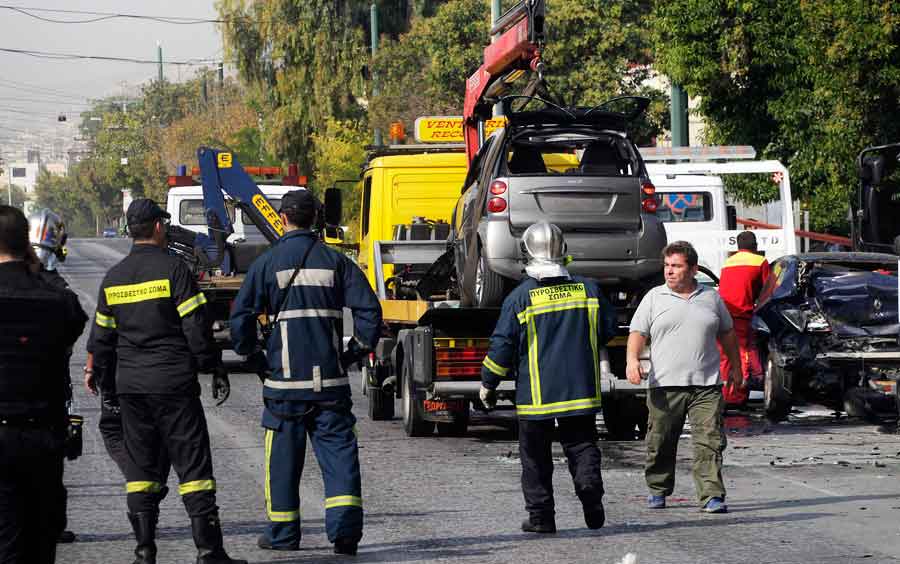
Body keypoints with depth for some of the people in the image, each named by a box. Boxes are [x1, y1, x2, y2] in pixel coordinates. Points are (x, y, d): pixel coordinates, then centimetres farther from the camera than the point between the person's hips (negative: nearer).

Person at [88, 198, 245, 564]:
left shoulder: (113, 277, 8)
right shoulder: (172, 269, -9)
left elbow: (102, 335, 15)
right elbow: (197, 328, -11)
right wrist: (216, 370, -3)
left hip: (130, 384, 5)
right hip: (174, 383, -5)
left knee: (140, 465, 10)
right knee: (193, 463, -3)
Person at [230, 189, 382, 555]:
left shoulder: (268, 264, -2)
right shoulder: (335, 262, 3)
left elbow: (241, 316, -5)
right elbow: (369, 310, -2)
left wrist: (252, 355, 10)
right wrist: (355, 352, 9)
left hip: (285, 379, -1)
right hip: (331, 380, 1)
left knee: (283, 456, 8)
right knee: (338, 450, 1)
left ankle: (282, 533, 14)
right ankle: (345, 529, -12)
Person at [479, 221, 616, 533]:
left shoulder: (520, 297, -8)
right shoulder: (589, 289, 1)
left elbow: (502, 344, -7)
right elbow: (608, 329, 11)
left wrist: (488, 384, 5)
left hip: (536, 391, -2)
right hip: (581, 388, 2)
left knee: (536, 456, 7)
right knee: (581, 444, 11)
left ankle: (540, 515, 7)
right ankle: (590, 484, -15)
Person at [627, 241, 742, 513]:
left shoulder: (711, 298, 12)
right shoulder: (654, 298, 7)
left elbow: (727, 334, 24)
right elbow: (637, 333, 2)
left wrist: (735, 366, 26)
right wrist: (632, 359, -16)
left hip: (706, 386, 0)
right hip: (665, 385, 0)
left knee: (709, 442, -9)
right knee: (660, 444, 6)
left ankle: (712, 496, -10)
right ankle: (658, 491, 23)